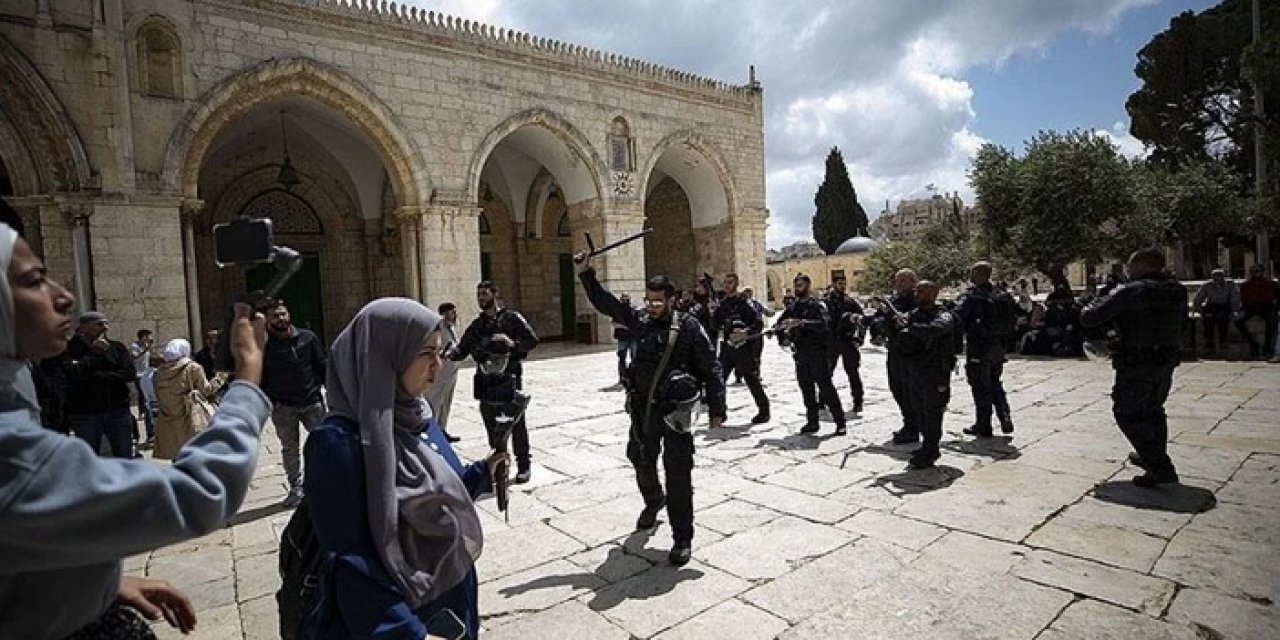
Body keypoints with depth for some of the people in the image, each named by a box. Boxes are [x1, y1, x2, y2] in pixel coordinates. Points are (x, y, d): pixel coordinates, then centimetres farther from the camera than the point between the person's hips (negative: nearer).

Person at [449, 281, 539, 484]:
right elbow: (463, 348, 8)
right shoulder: (476, 325, 14)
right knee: (493, 427, 10)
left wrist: (513, 343, -22)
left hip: (510, 381, -4)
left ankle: (524, 465, 14)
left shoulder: (512, 317, 0)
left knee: (516, 425, 1)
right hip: (487, 383, 5)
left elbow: (533, 339, -5)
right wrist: (450, 354, -13)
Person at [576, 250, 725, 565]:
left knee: (678, 474, -1)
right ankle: (653, 501, 53)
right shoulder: (639, 319, 2)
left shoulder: (688, 327, -11)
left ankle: (682, 538, 13)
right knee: (641, 460, 23)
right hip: (642, 407, 6)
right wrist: (586, 274, -2)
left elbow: (711, 368, -8)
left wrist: (716, 409, -10)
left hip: (675, 409, -5)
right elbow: (605, 302, 8)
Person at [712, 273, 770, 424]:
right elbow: (715, 324, 14)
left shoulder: (744, 302, -5)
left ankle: (764, 410, 15)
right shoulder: (722, 304, 13)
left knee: (752, 379, 0)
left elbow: (759, 324, -11)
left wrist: (746, 332, -25)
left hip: (742, 347, -6)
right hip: (726, 347, 6)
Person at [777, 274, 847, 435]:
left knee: (826, 387, -7)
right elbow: (780, 322, 17)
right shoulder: (792, 307, 14)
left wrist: (802, 322, -30)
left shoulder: (817, 305, -5)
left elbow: (824, 324, -21)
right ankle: (812, 421, 16)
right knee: (806, 388, 8)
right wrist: (784, 327, -7)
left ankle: (840, 422, 1)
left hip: (817, 351, -6)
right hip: (800, 353, 6)